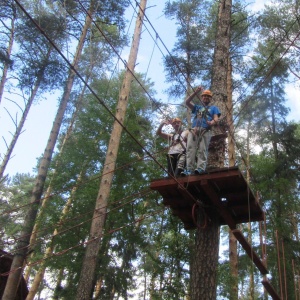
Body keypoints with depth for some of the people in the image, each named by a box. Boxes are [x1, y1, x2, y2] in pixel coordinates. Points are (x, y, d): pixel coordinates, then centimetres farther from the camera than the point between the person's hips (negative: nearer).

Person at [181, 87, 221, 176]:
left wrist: (211, 123, -15)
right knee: (190, 149, -15)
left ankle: (201, 168, -31)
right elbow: (187, 102, 19)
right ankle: (189, 169, -24)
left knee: (202, 150, -18)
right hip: (194, 130, 2)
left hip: (205, 131, -2)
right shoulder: (197, 107, 35)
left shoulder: (214, 108, 28)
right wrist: (196, 92, 10)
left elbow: (216, 119, 10)